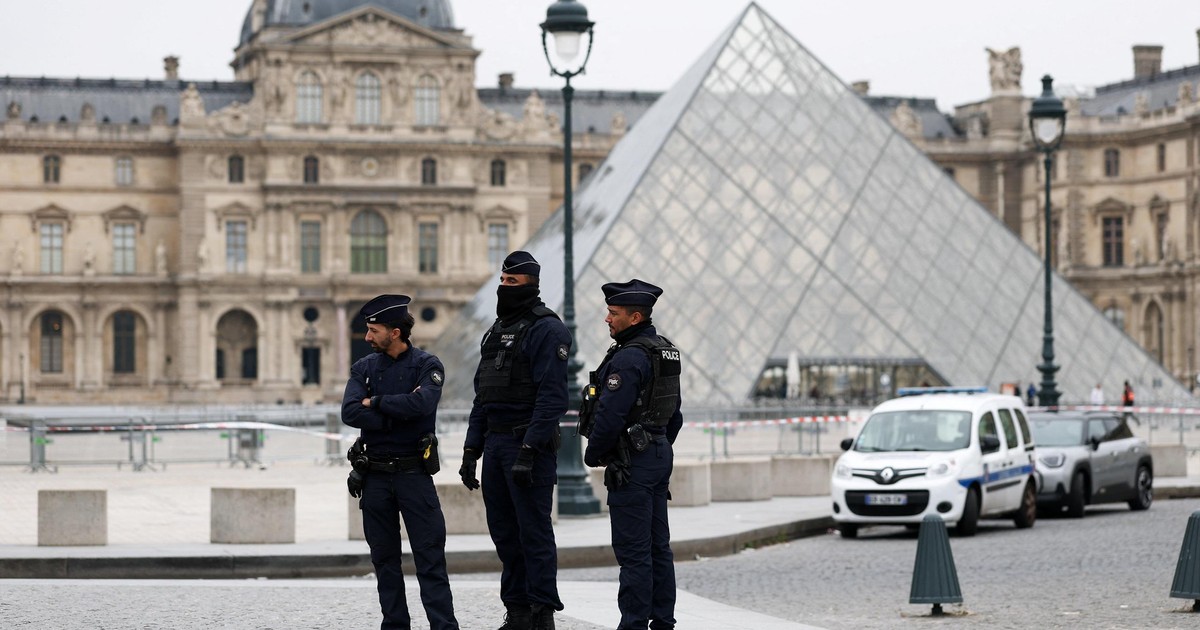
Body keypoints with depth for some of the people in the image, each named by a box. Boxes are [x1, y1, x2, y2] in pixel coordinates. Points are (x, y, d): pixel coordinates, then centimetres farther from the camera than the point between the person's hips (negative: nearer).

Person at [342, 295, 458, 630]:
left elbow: (422, 404, -21)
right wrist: (398, 412, -14)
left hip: (414, 473, -4)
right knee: (385, 558, 8)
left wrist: (376, 403, -10)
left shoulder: (427, 365, -2)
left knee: (430, 557, -6)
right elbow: (350, 413, -8)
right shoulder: (363, 368, 8)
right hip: (374, 476, 4)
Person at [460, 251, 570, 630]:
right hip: (495, 443, 9)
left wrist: (529, 450, -23)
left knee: (534, 533, -6)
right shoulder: (497, 330, 18)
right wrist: (471, 449, 15)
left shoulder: (546, 330, -9)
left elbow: (551, 397, -17)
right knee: (504, 533, 10)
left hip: (530, 444, -9)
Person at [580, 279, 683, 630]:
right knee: (658, 545, 12)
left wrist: (593, 454, -7)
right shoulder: (665, 352, 13)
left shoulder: (629, 358, -18)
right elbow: (675, 414, 20)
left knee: (633, 549, -7)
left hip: (631, 463, -10)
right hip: (660, 455, 10)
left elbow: (610, 415, -21)